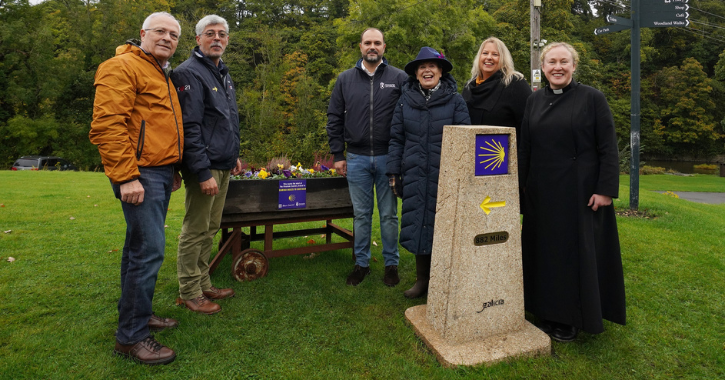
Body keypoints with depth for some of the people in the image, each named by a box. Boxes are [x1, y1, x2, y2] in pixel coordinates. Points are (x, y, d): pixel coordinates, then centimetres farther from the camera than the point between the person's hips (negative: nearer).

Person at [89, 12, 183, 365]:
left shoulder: (162, 75, 22)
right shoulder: (122, 67, -8)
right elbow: (107, 124, -18)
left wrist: (171, 170, 23)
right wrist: (126, 177, -22)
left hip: (160, 173, 10)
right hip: (139, 174, -9)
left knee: (140, 246, 16)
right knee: (149, 249, -10)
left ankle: (135, 313, 29)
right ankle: (131, 336, 2)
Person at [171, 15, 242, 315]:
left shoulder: (222, 73, 18)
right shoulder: (190, 73, -11)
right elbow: (189, 128, -19)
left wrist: (234, 155, 21)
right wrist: (203, 172, -22)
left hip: (222, 166, 9)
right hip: (204, 167, -9)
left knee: (210, 229, 15)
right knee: (196, 230, 0)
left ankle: (203, 283, 27)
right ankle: (189, 292, 13)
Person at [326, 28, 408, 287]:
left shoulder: (399, 78, 2)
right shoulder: (345, 79, 8)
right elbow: (334, 118, 10)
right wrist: (338, 155, 4)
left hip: (388, 158, -1)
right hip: (356, 159, 2)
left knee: (389, 214, 7)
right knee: (361, 214, 10)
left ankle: (391, 263, 22)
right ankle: (361, 263, 24)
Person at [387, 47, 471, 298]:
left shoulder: (455, 100, 2)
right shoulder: (406, 100, 8)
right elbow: (396, 138, 10)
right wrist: (394, 173, 5)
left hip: (445, 176, -2)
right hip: (415, 176, 3)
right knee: (418, 225, 8)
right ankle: (422, 280, 24)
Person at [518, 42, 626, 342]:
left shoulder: (592, 98, -4)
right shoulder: (534, 101, 8)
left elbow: (608, 148, -7)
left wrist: (605, 189, -13)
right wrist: (523, 187, 7)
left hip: (580, 191, -4)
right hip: (542, 191, 4)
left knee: (577, 250, 5)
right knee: (545, 250, 11)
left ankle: (572, 319, 21)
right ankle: (548, 311, 27)